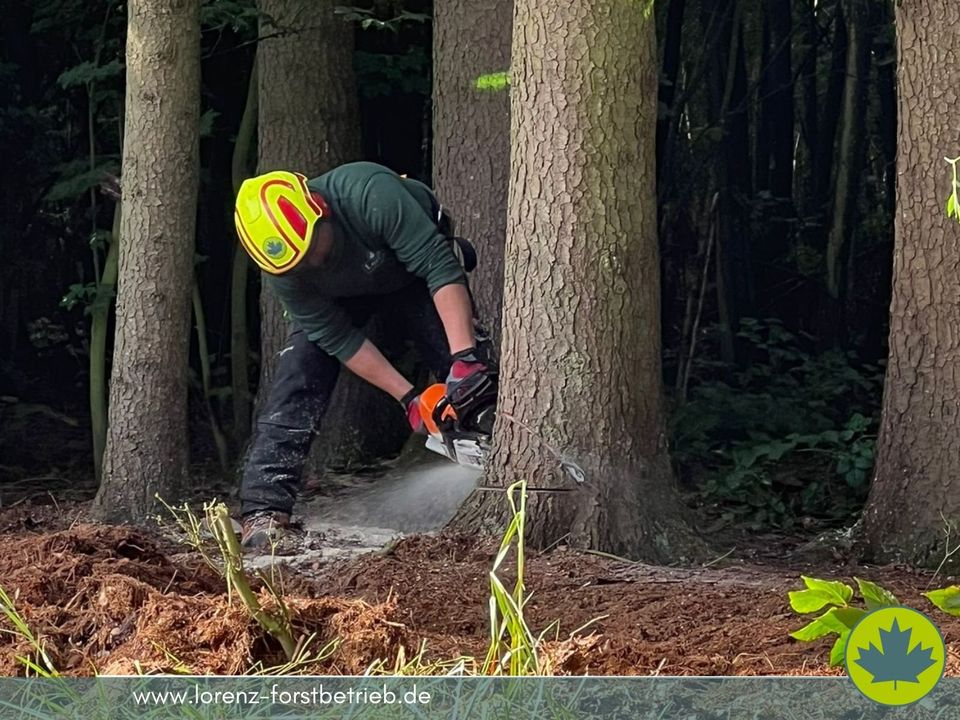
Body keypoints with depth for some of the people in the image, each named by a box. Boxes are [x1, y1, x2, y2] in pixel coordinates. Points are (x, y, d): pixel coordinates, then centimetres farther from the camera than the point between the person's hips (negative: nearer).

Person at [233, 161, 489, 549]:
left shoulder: (370, 195, -44)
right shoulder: (280, 274, -31)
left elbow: (441, 268, -42)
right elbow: (337, 338, -24)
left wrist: (465, 357, -50)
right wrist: (407, 398, -29)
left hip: (413, 268, -1)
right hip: (337, 297, 1)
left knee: (471, 378, -12)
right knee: (299, 371, -18)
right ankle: (264, 509, -21)